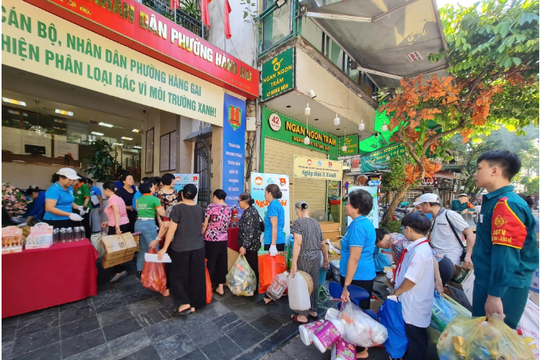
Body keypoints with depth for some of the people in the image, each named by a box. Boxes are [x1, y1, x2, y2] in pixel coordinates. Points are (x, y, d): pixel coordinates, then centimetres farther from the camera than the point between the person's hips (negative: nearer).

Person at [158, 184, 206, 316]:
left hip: (181, 248, -4)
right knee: (196, 276, 13)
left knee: (179, 276, 14)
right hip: (198, 247, 4)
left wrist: (164, 248, -5)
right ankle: (194, 305, 25)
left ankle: (184, 304, 10)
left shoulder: (178, 208, -12)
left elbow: (172, 229, -13)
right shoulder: (200, 209, 2)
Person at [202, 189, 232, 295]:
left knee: (210, 263, 8)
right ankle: (220, 287, 23)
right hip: (224, 239, 5)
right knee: (222, 263, 13)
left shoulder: (211, 206, -8)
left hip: (211, 238, -5)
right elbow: (226, 225, 8)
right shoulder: (228, 208, 7)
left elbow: (205, 225, -7)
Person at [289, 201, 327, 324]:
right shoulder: (315, 222, 7)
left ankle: (302, 315, 22)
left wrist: (294, 263, -21)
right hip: (316, 258, 6)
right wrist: (325, 259, 22)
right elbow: (322, 243, 11)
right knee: (313, 284, 19)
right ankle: (313, 311, 34)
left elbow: (298, 243, -22)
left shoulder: (298, 222, -12)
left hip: (304, 258, -6)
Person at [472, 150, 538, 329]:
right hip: (488, 281, 8)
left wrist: (494, 294, -23)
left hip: (502, 287, -8)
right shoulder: (494, 202, 8)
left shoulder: (506, 204, -21)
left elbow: (506, 255, -25)